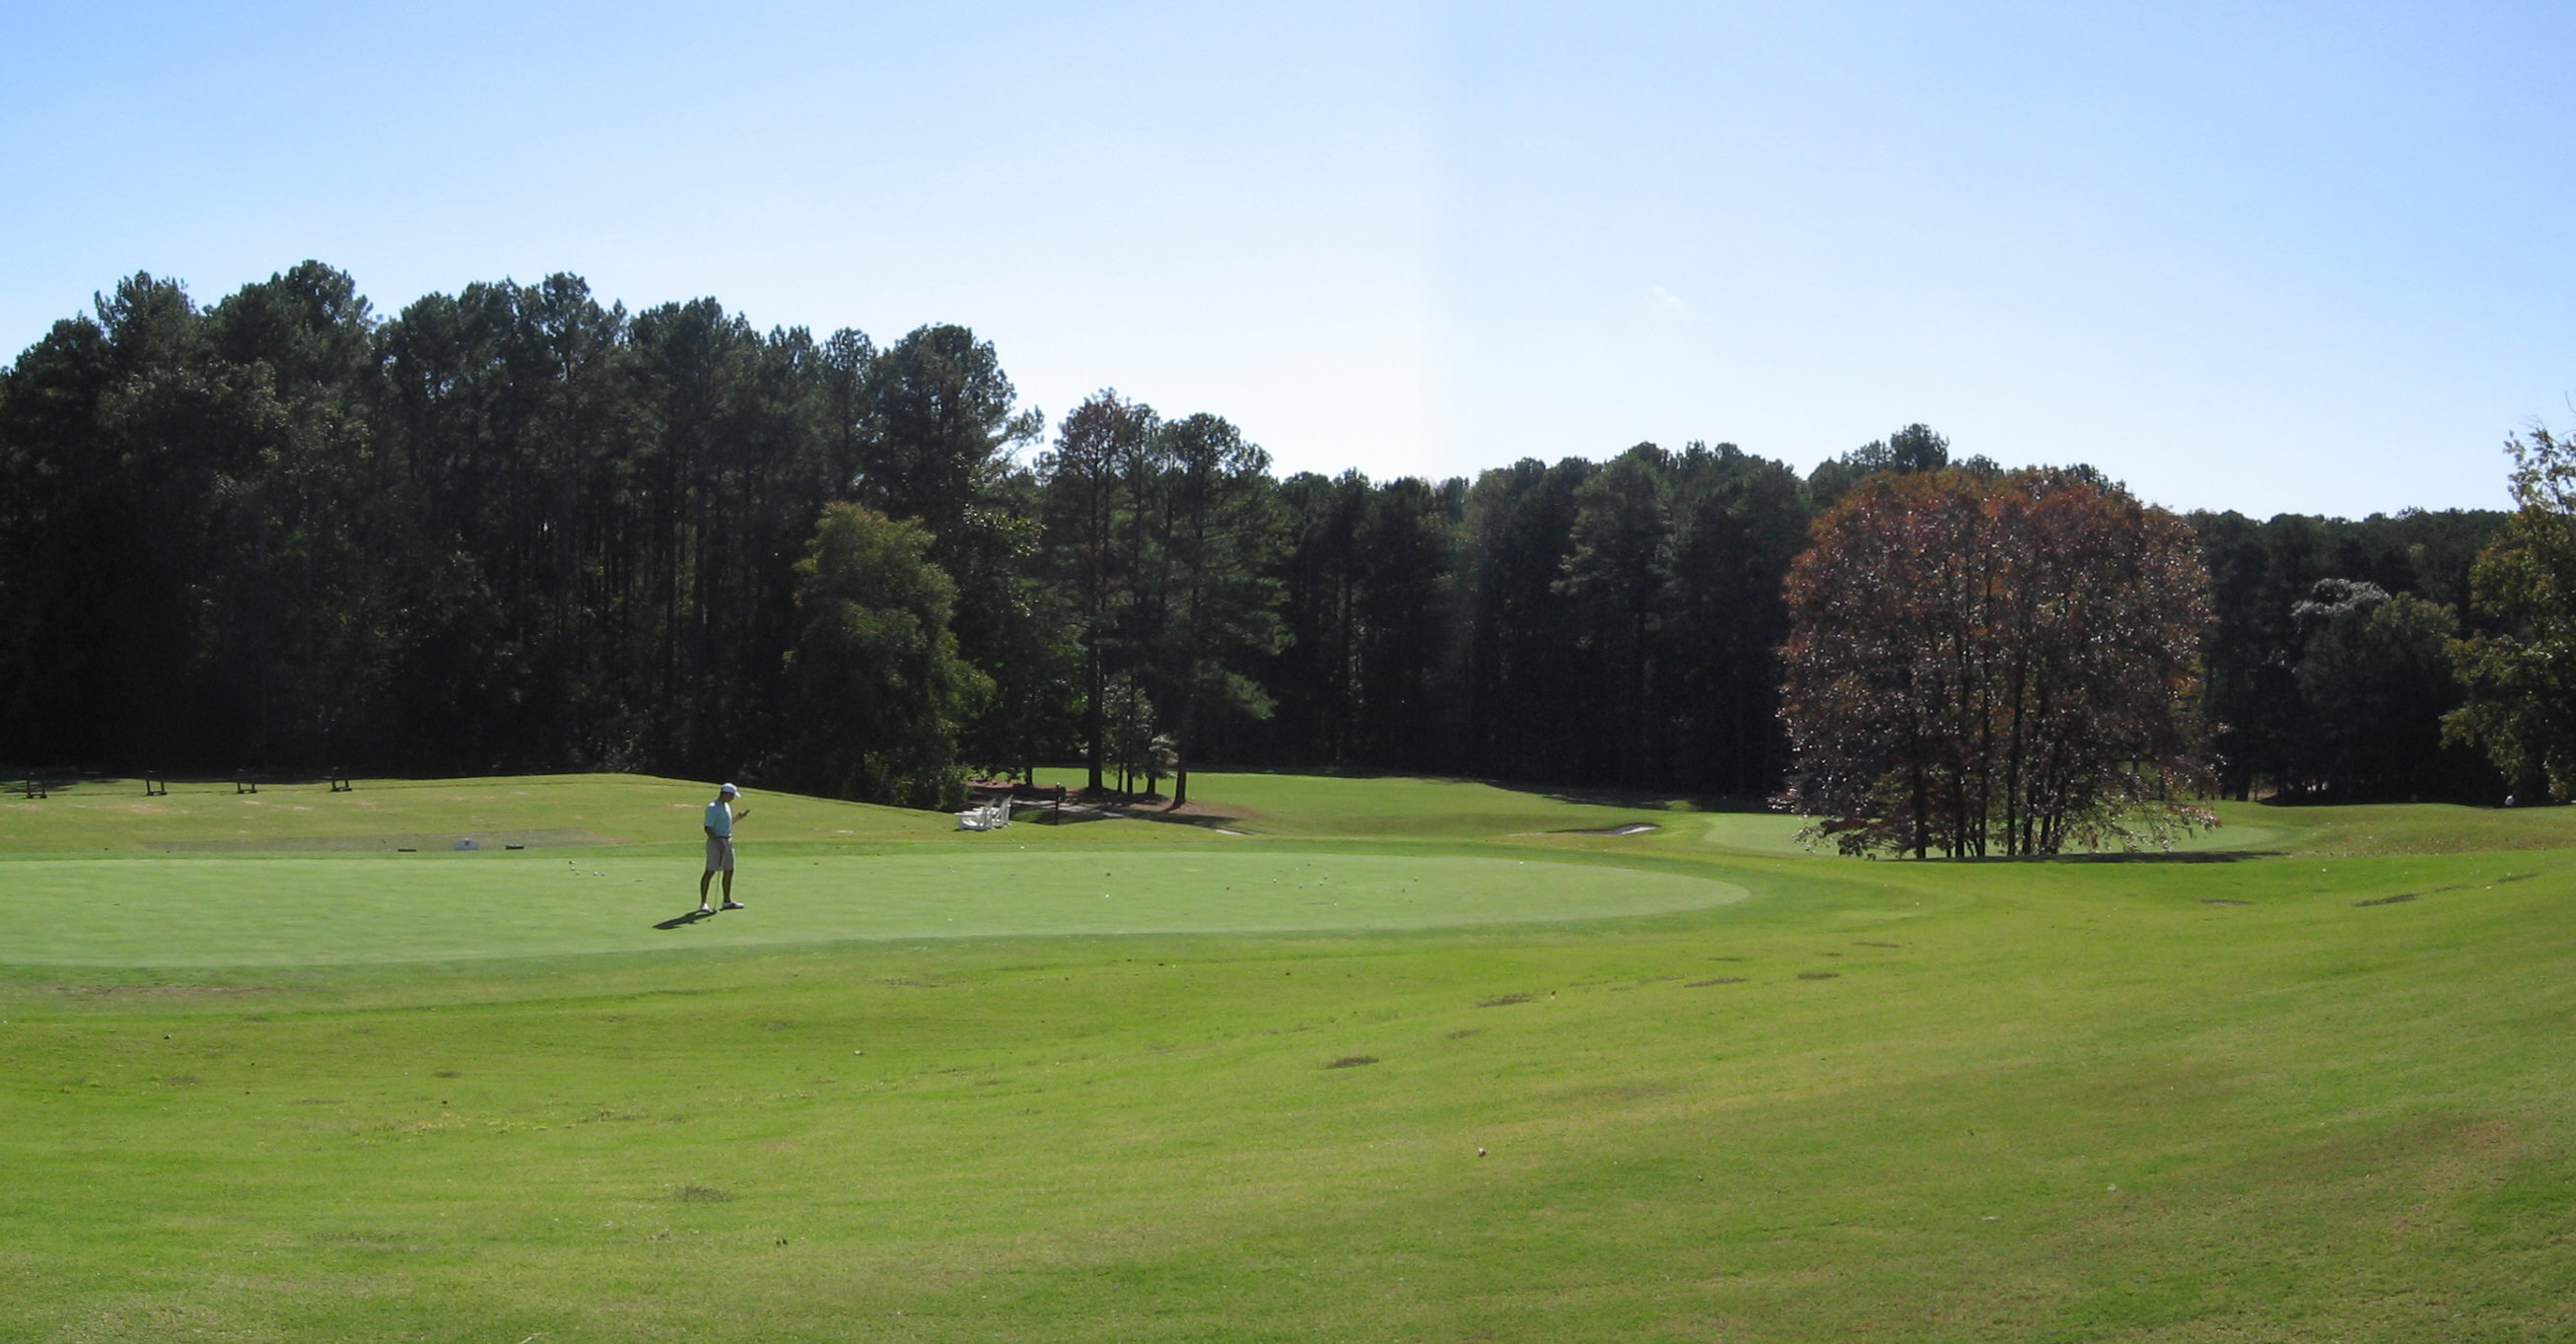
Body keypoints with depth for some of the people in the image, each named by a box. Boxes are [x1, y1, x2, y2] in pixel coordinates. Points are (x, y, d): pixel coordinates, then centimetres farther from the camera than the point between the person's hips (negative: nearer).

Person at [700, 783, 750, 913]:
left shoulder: (727, 806, 15)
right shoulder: (712, 808, -14)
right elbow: (708, 828, -18)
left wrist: (738, 817, 15)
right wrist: (719, 843, -24)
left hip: (727, 841, 9)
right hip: (716, 841, -9)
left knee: (729, 871, 11)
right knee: (710, 872, -8)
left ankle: (727, 901, 19)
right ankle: (703, 903, -7)